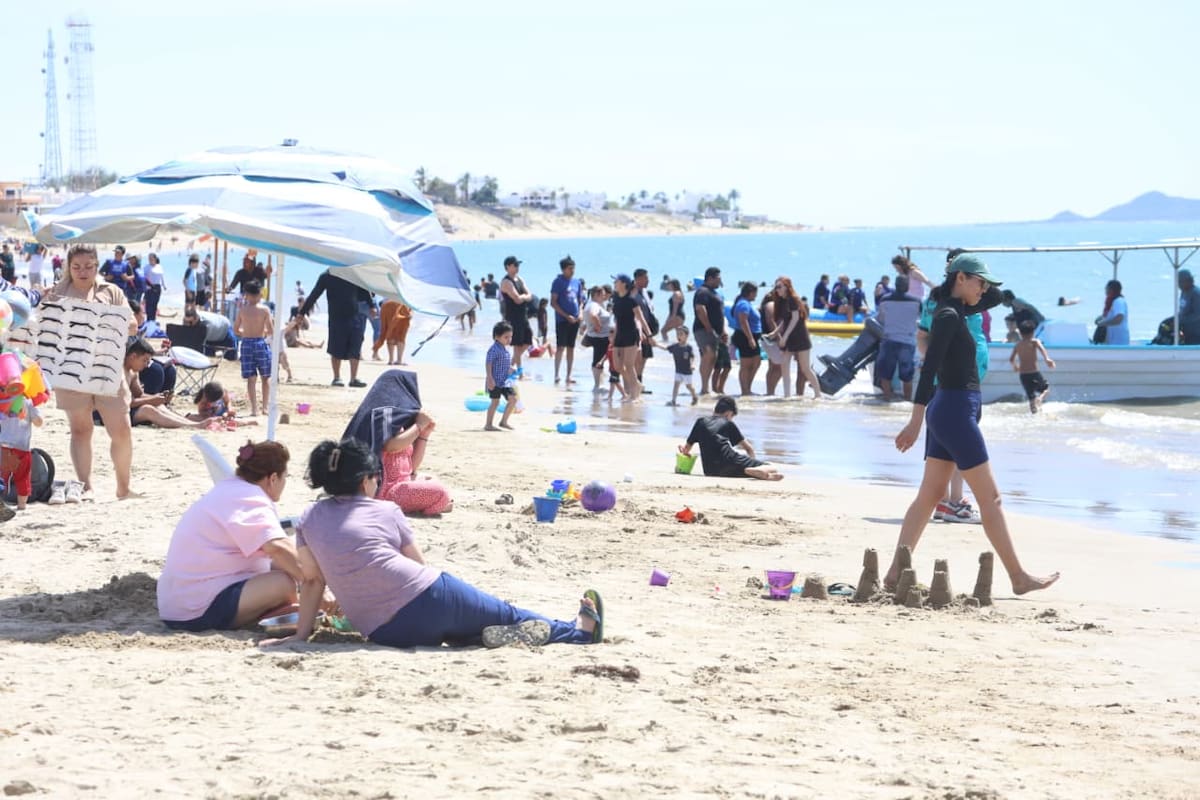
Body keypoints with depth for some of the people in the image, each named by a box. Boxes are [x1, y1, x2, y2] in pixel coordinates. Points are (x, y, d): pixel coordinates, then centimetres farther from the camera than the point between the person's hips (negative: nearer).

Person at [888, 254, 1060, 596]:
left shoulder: (954, 310, 12)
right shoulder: (949, 315, -16)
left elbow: (996, 297, 27)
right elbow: (929, 368, -23)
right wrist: (916, 420, -27)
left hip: (947, 411, 10)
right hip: (956, 410, -10)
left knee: (929, 496, 8)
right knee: (990, 499, -2)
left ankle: (896, 573, 5)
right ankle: (1019, 577, 4)